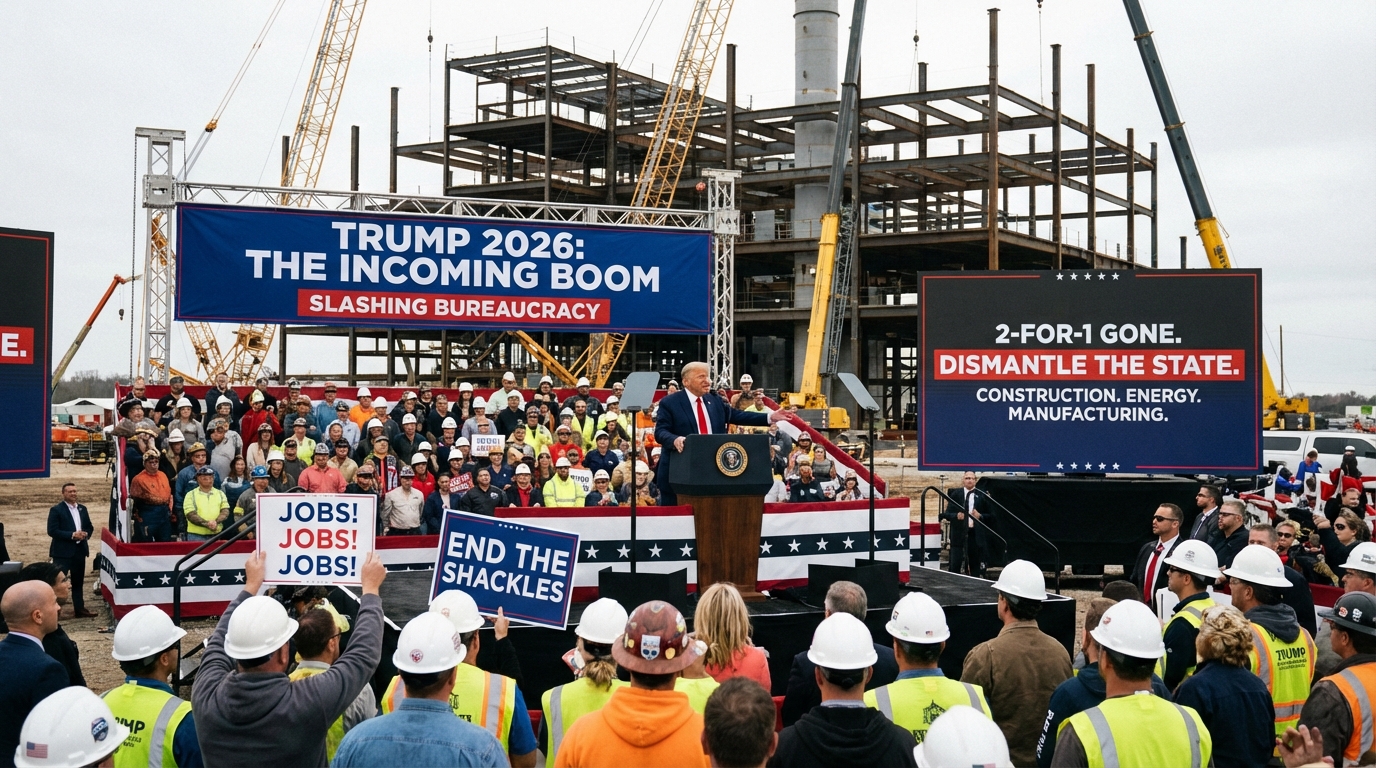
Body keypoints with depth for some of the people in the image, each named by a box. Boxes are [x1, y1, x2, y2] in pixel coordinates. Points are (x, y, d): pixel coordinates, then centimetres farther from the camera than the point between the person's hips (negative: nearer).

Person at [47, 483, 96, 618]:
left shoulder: (82, 508, 13)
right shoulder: (56, 510, -6)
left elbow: (89, 527, 18)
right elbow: (52, 531, -14)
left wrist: (86, 534, -6)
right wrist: (72, 535, -20)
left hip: (80, 550, 6)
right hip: (62, 552, -6)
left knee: (78, 581, 12)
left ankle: (79, 609, 18)